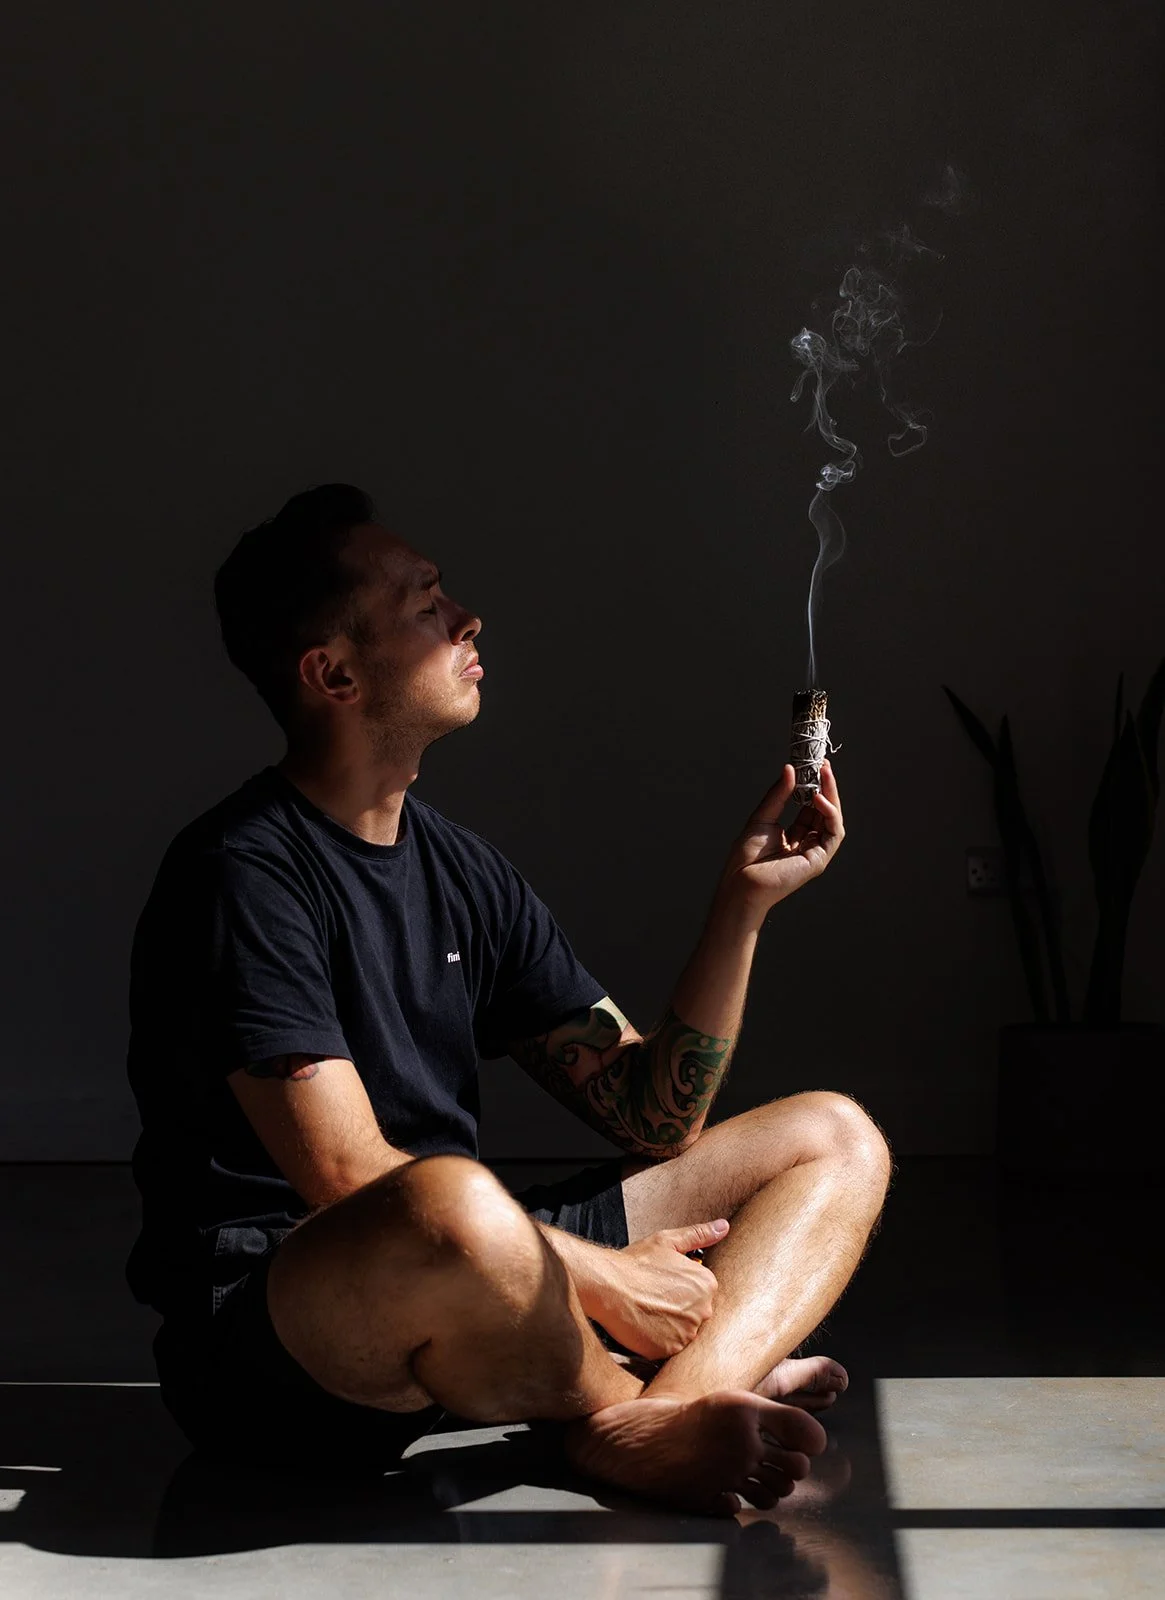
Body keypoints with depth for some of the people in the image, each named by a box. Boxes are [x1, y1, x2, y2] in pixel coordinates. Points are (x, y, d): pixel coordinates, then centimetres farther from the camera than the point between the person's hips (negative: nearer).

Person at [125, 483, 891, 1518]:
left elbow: (653, 1117, 10)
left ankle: (671, 1412, -25)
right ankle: (627, 1400, -9)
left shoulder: (464, 872, 13)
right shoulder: (243, 875, -12)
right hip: (263, 1337, -9)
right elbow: (348, 1180, -20)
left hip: (470, 1279, 9)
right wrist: (600, 1278, -15)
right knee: (453, 1209, -44)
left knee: (834, 1139, 5)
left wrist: (745, 899, 0)